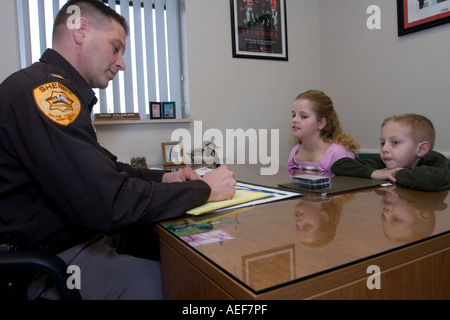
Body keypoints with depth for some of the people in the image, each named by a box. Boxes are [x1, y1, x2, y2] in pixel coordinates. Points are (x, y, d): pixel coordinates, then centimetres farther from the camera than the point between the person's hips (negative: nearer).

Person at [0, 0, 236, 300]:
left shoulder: (60, 91, 12)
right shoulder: (44, 90, -23)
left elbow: (103, 169, 15)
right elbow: (107, 203, -30)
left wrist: (163, 178, -1)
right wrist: (203, 189, -18)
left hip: (82, 236, 9)